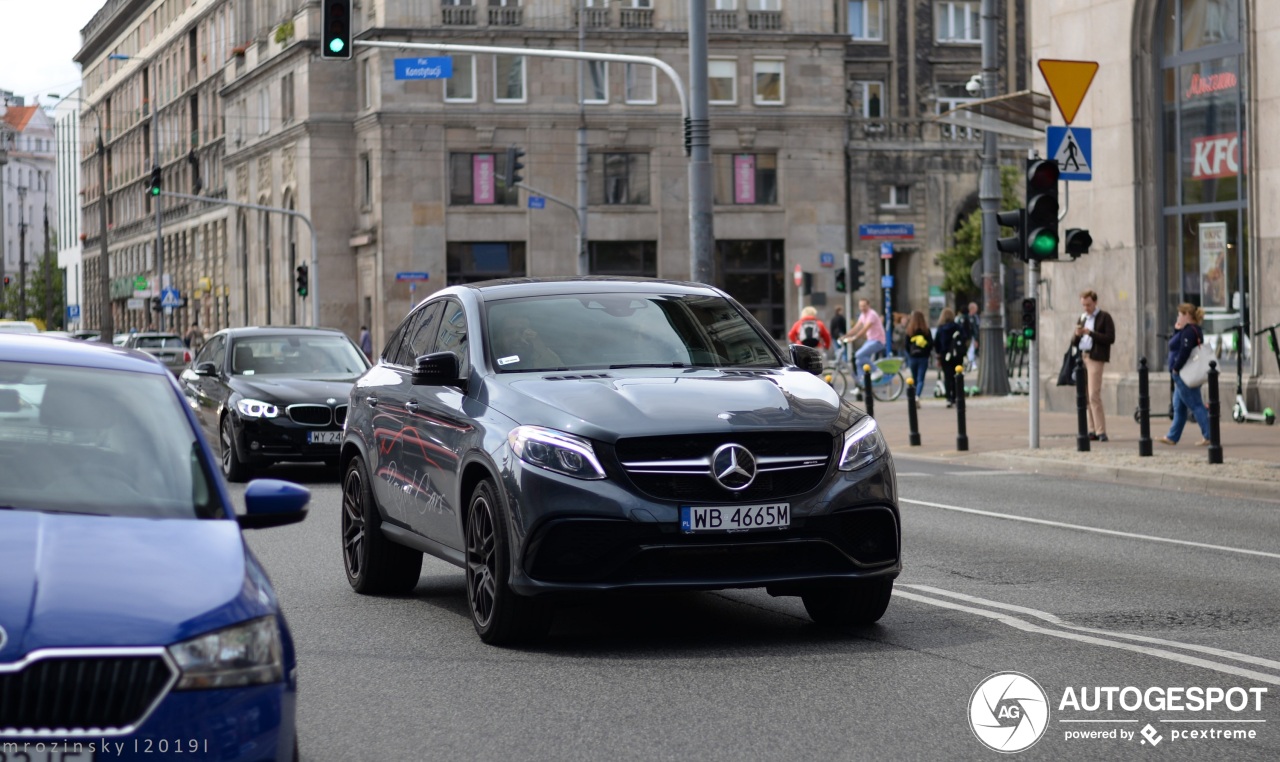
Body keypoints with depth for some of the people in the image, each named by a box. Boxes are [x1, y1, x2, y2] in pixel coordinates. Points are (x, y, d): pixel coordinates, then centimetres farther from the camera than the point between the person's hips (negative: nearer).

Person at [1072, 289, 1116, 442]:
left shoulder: (1104, 318, 0)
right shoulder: (1082, 319, 20)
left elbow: (1110, 338, -10)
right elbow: (1074, 343, 20)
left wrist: (1090, 333, -15)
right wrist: (1077, 335, -3)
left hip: (1095, 358, -7)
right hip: (1081, 358, 7)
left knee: (1094, 396, -14)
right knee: (1085, 396, 4)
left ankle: (1101, 432, -13)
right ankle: (1093, 430, 6)